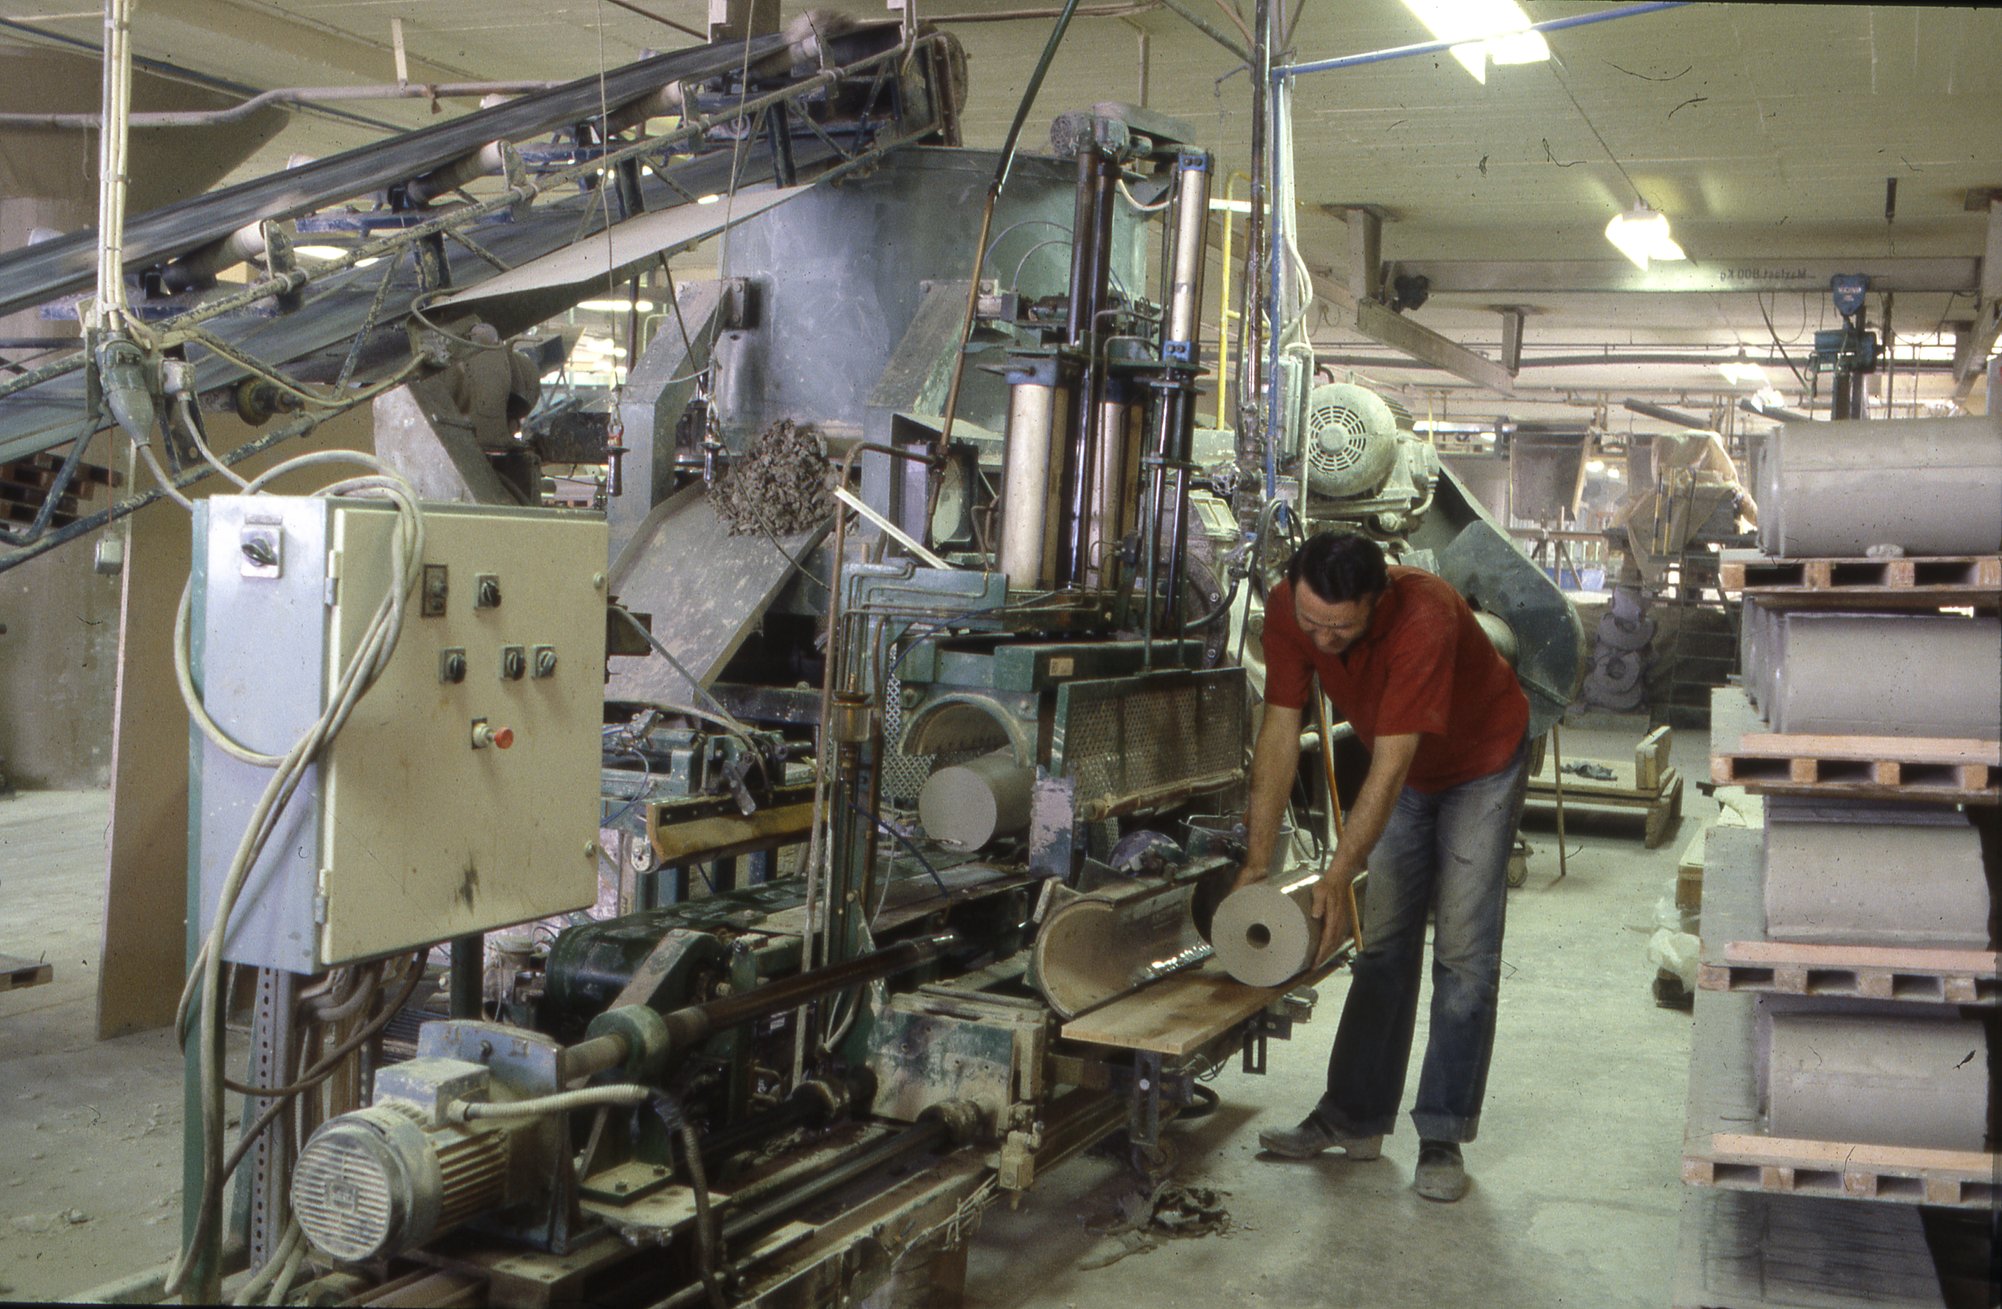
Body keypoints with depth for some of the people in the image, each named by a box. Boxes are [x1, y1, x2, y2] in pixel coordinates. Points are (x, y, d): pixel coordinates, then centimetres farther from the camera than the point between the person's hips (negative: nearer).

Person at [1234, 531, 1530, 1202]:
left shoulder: (1424, 619, -40)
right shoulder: (1287, 607, -24)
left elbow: (1389, 768, -37)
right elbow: (1280, 732, -18)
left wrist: (1337, 879, -36)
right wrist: (1257, 861, -21)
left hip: (1482, 763, -5)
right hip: (1406, 771, 5)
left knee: (1463, 951, -8)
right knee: (1383, 941, 7)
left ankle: (1443, 1138, -2)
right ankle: (1355, 1117, 14)